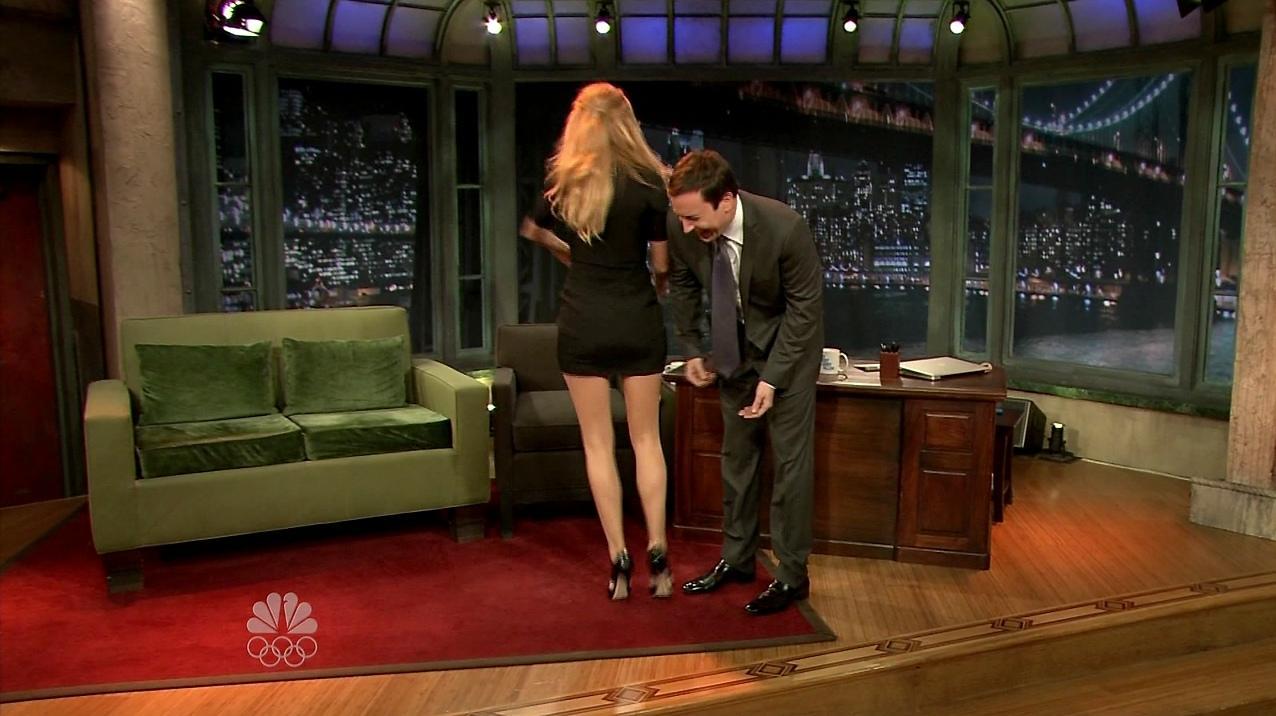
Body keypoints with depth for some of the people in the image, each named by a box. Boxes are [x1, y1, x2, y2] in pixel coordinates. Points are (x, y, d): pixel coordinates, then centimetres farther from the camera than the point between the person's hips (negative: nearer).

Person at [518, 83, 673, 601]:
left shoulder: (562, 183, 0)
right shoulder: (649, 182, -6)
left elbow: (533, 231, 19)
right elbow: (662, 264, -3)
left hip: (583, 323, 0)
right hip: (638, 321, 0)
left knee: (598, 444, 7)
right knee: (646, 439, 11)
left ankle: (619, 560, 9)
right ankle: (657, 554, 10)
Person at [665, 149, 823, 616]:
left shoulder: (784, 228, -32)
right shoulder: (681, 227, -20)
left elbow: (805, 307, -20)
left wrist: (772, 378, -21)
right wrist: (692, 349, 1)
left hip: (789, 341, -4)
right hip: (734, 345, 5)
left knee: (791, 457, -2)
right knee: (737, 451, 12)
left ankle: (792, 574, 10)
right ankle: (736, 558, 26)